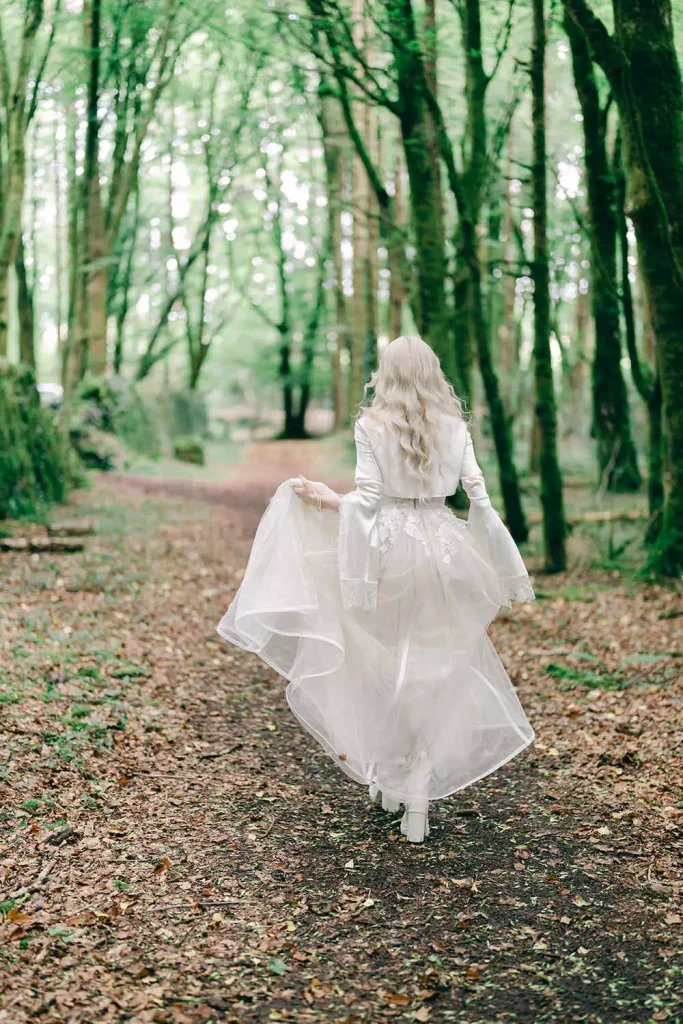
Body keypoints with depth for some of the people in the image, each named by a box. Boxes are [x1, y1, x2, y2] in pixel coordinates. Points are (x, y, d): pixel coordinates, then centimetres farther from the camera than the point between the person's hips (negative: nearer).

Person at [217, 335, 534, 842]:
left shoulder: (371, 425, -4)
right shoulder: (455, 426, 3)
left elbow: (368, 497, -9)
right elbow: (478, 495, 2)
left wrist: (324, 498, 7)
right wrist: (502, 563, 9)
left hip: (388, 546, -2)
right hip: (442, 548, 2)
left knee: (382, 662, 14)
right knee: (434, 668, 6)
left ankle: (384, 775, 20)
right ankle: (419, 798, 8)